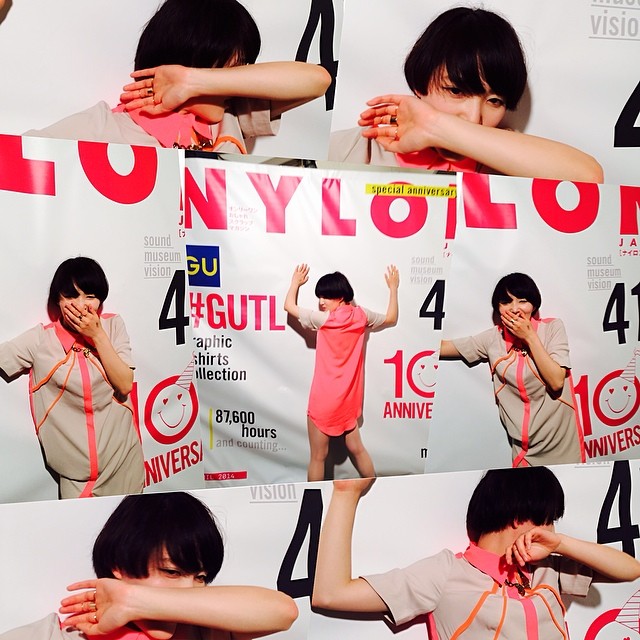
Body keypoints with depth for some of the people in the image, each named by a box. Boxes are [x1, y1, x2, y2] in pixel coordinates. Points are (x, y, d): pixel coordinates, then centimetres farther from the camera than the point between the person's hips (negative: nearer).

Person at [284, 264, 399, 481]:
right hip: (348, 399, 6)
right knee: (356, 448, 21)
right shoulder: (361, 316, -2)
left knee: (318, 457, 6)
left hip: (324, 401, -6)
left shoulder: (324, 319, -16)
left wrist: (295, 283, 12)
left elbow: (289, 306, -4)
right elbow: (391, 318, 17)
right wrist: (393, 288, 25)